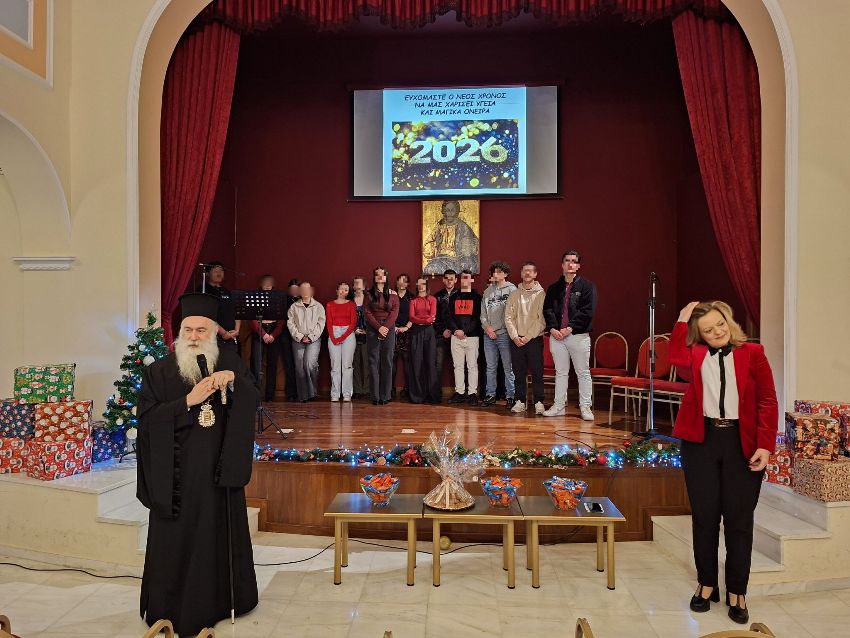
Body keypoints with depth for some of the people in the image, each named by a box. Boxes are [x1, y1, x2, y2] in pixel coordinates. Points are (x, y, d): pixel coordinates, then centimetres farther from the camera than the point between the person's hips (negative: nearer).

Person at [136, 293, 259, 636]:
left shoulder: (230, 363, 3)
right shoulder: (158, 371, -2)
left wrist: (234, 380, -24)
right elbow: (146, 419, -9)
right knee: (177, 542, 5)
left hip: (220, 471, 2)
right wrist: (189, 400, -19)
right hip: (176, 476, -2)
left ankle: (219, 600, 32)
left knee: (221, 537, 13)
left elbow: (252, 403, -6)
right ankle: (174, 607, 24)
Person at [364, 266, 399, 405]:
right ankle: (375, 396, 0)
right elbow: (368, 313, 1)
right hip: (373, 328, 0)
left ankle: (386, 396, 2)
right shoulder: (369, 294, 8)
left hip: (389, 328, 0)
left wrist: (386, 327, -12)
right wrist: (379, 327, -11)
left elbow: (394, 312, 1)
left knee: (387, 360, -2)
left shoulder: (393, 294, 8)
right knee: (373, 361, -2)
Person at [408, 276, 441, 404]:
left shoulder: (432, 299, 9)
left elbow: (433, 316, -4)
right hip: (416, 332, 1)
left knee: (431, 362, -5)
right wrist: (426, 319, -12)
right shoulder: (413, 300, 12)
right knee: (416, 362, -2)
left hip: (429, 331, -1)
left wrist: (418, 319, -11)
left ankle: (433, 396, -1)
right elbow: (411, 317, -1)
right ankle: (417, 395, 3)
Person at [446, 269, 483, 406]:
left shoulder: (476, 297, 4)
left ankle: (472, 393, 3)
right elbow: (449, 316, 9)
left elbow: (477, 318, -4)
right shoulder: (454, 297, 14)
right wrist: (455, 330, -8)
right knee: (458, 366, 6)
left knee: (472, 366, -2)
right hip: (456, 337, 3)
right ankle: (459, 392, 12)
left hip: (472, 336, -3)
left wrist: (465, 331, -13)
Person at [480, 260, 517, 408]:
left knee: (508, 367, -1)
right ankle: (490, 395, 18)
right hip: (488, 335, 4)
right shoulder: (488, 291, 13)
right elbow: (483, 313, 13)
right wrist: (487, 327, -2)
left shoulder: (512, 289, 0)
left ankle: (510, 396, 6)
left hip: (504, 334, -4)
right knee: (490, 367, 10)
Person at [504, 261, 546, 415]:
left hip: (534, 339, -3)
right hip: (516, 340, 3)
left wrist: (528, 337, -13)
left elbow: (542, 319, -7)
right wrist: (515, 336, -8)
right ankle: (520, 402, 15)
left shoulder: (541, 294, 0)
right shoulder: (514, 294, 9)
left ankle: (538, 402, 6)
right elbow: (508, 317, 4)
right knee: (518, 372, 7)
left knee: (537, 372, -2)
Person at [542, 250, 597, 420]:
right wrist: (552, 328, -10)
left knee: (583, 373, 3)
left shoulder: (587, 286, 1)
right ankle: (559, 406, 17)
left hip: (579, 335, -3)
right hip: (556, 335, 4)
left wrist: (570, 328, -15)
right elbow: (547, 310, 6)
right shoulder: (554, 288, 13)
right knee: (560, 372, 10)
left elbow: (587, 311, -8)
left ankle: (585, 407, 11)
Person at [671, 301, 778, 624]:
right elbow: (675, 357, -17)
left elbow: (768, 402, -2)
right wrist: (682, 320, -11)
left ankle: (736, 592, 22)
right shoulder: (696, 354, 6)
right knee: (704, 516, 9)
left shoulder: (752, 353, 1)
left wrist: (765, 445, -9)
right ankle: (706, 584, 26)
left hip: (741, 443, -1)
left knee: (739, 519, 7)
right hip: (701, 440, 2)